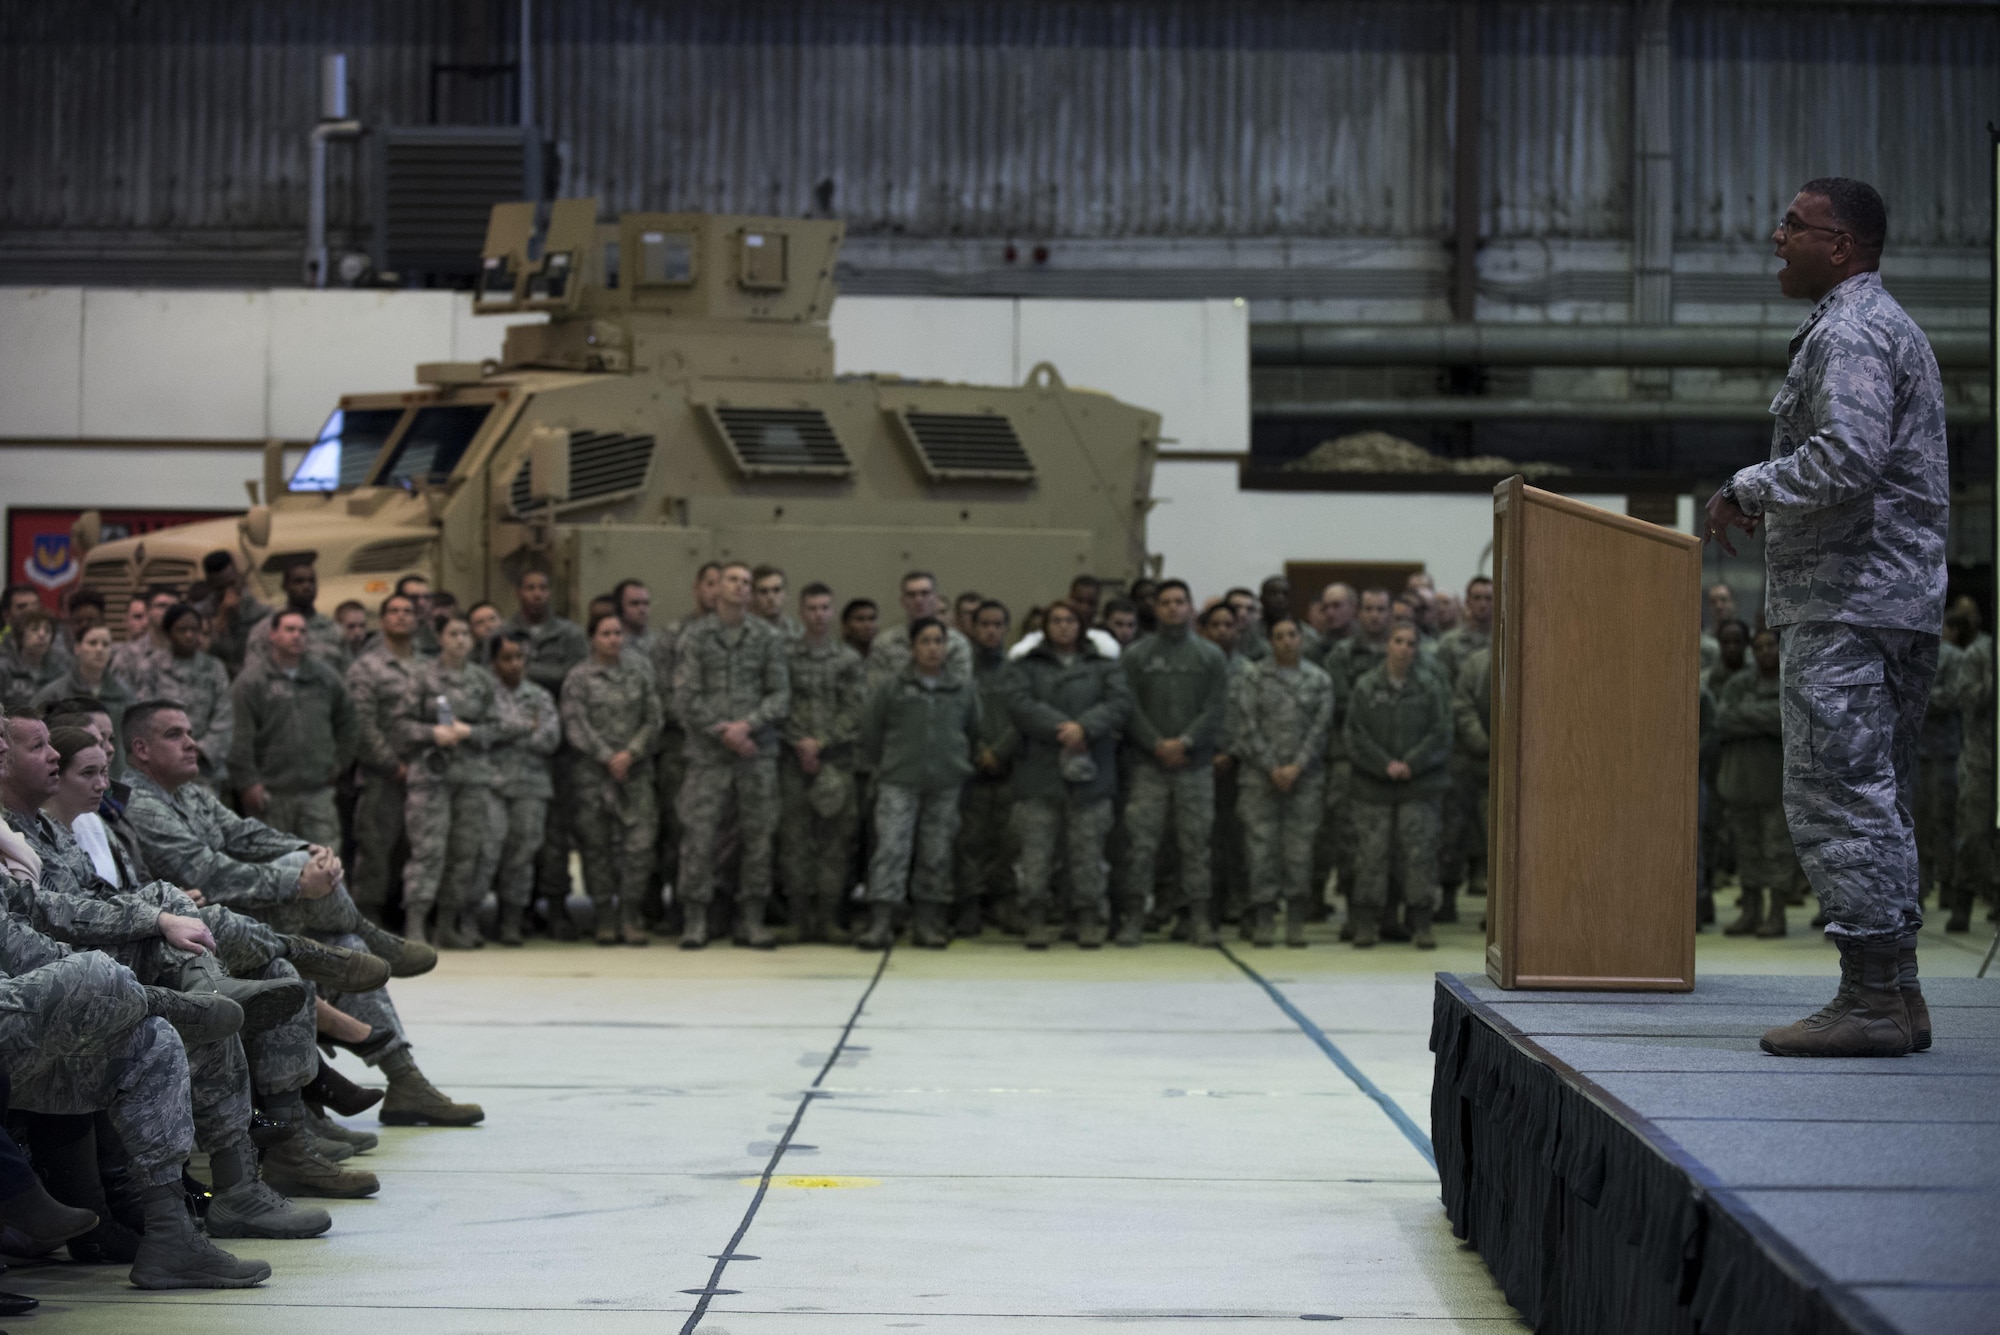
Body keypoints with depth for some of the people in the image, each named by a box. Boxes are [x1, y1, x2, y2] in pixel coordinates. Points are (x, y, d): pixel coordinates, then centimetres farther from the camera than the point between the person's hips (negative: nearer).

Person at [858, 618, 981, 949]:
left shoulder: (963, 690, 7)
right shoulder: (891, 689, 2)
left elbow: (974, 733, 17)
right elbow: (871, 735, 9)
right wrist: (886, 767, 11)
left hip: (946, 785, 2)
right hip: (899, 784, -2)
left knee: (937, 853, 4)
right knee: (891, 848, -12)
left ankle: (928, 922, 12)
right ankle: (880, 923, -15)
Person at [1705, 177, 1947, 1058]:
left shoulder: (1848, 334, -11)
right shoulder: (1889, 327, 23)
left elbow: (1849, 455, -25)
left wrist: (1749, 487, -11)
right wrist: (1769, 498, 18)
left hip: (1847, 603, -11)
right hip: (1898, 598, 11)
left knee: (1837, 796, -11)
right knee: (1876, 800, 12)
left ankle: (1872, 998, -12)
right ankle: (1894, 998, 15)